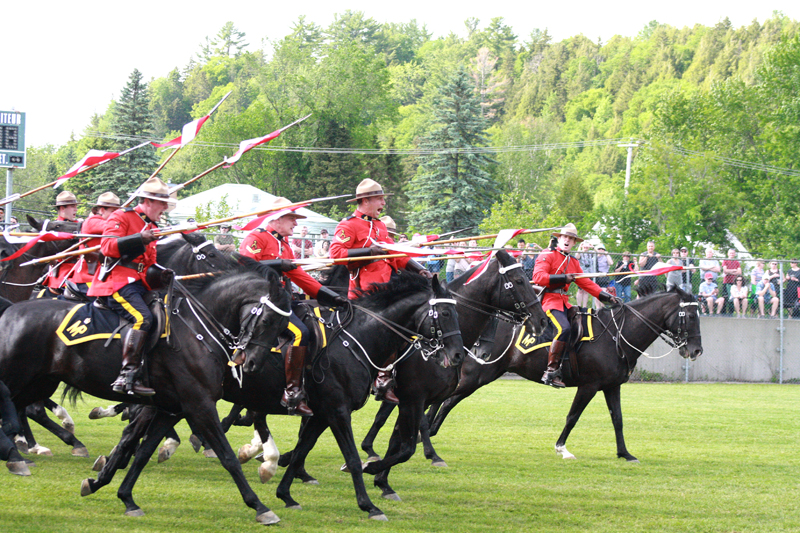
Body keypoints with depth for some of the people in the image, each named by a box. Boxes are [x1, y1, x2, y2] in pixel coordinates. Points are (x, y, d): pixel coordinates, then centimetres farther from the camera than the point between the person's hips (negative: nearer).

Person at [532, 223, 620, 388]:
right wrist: (563, 278, -20)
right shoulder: (547, 255, 0)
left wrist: (607, 297, 10)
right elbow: (538, 277, -13)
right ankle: (551, 371, -30)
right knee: (564, 328, -29)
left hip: (563, 301, 8)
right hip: (549, 299, -8)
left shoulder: (573, 262, 22)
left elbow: (586, 283, 21)